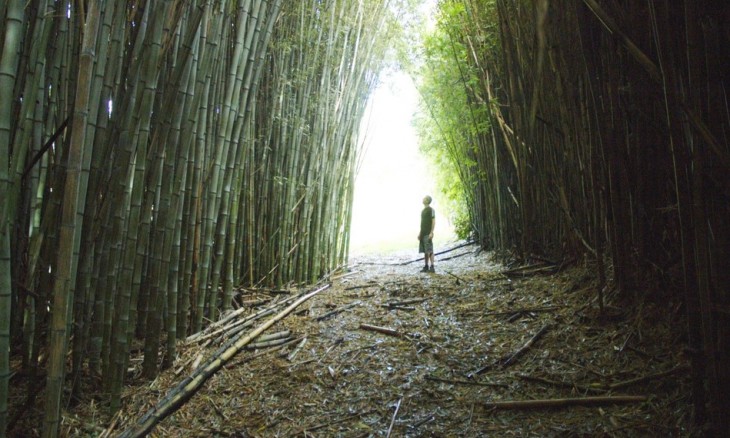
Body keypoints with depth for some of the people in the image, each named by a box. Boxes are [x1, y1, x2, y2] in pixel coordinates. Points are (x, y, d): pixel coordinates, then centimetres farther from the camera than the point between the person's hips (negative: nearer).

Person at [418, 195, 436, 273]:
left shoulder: (431, 209, -7)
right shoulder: (423, 210, 17)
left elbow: (433, 221, -12)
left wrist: (431, 232, -19)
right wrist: (420, 233, 18)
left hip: (428, 234, -8)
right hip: (423, 233, 8)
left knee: (429, 250, -9)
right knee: (425, 251, 9)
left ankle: (432, 267, -7)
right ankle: (426, 267, 14)